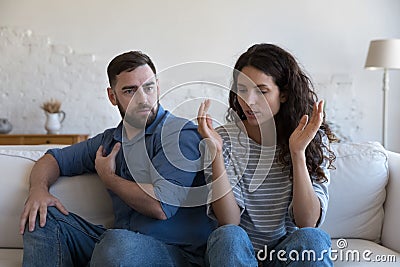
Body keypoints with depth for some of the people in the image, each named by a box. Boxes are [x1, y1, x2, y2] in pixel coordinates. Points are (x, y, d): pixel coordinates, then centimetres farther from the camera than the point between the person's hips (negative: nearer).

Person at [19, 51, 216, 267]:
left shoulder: (181, 134, -9)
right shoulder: (110, 140, 14)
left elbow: (160, 206, -22)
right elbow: (55, 159, 25)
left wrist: (108, 177, -3)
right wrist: (39, 188, -1)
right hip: (122, 241, 6)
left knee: (120, 243, -38)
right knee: (42, 218, -5)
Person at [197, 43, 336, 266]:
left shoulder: (313, 139, -5)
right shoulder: (224, 139, -6)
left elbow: (308, 223, -14)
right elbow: (229, 222, -15)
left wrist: (298, 153, -24)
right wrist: (216, 154, -24)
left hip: (291, 249, 0)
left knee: (312, 239, -30)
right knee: (228, 236, -31)